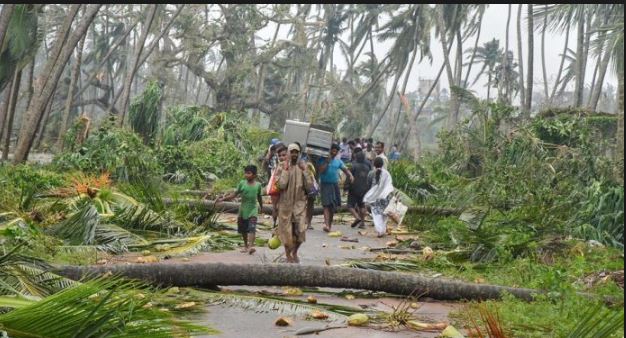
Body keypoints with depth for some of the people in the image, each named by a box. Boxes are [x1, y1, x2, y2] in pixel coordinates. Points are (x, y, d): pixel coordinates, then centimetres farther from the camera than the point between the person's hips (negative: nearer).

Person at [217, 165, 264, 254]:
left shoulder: (258, 185, -1)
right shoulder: (242, 183, -2)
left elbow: (259, 197, 14)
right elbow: (235, 194, 0)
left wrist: (261, 207, 27)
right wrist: (223, 199, -9)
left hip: (253, 210, -2)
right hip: (243, 210, 2)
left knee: (252, 228, -19)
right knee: (243, 230, 11)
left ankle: (251, 246, -29)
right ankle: (245, 245, 28)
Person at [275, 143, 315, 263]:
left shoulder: (304, 167, 3)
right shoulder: (282, 167, -3)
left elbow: (309, 186, -4)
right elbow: (281, 184, -16)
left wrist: (304, 171, -10)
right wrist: (286, 170, -15)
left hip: (300, 203, 1)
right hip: (285, 204, -1)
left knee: (300, 230, -6)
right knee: (286, 231, 4)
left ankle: (295, 252, 20)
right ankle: (288, 255, 22)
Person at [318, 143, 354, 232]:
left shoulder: (338, 161, 13)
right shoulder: (323, 159, -1)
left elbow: (345, 169, 6)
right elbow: (321, 170, -12)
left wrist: (350, 175, -13)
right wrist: (327, 161, -14)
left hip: (335, 185, 5)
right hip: (325, 184, -5)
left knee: (333, 206, 7)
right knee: (326, 205, -15)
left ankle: (329, 225, 16)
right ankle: (326, 224, -24)